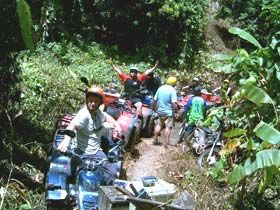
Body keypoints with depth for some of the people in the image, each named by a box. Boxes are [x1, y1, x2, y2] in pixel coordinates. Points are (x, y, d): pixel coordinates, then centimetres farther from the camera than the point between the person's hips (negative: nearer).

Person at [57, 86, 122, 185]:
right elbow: (72, 125, -36)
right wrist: (67, 139, -55)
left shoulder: (98, 111, 7)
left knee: (112, 174, 2)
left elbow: (105, 116, 30)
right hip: (85, 153, -7)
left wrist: (116, 124, 14)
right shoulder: (84, 114, -19)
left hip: (97, 151, 8)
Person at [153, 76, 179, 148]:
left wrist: (155, 108, 21)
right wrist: (176, 112, -11)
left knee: (159, 125, 17)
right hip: (169, 112, -5)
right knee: (168, 127, 1)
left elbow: (155, 100, 8)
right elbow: (174, 103, -21)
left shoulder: (160, 88, 3)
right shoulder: (172, 90, -15)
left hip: (160, 111, 5)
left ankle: (155, 140, 23)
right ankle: (167, 143, 2)